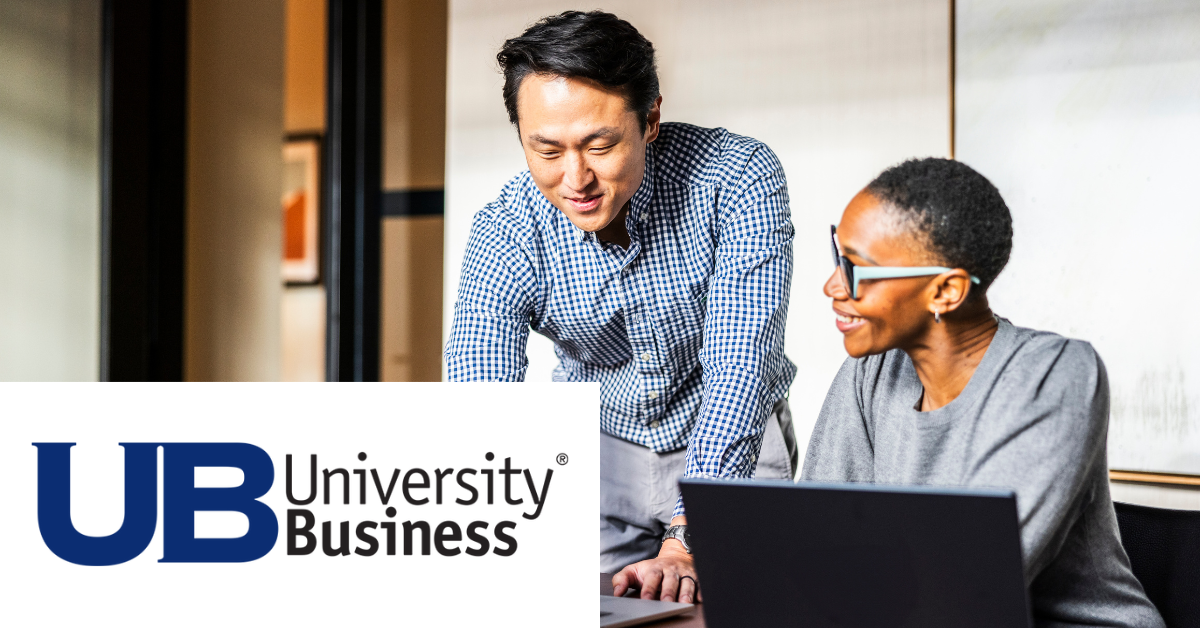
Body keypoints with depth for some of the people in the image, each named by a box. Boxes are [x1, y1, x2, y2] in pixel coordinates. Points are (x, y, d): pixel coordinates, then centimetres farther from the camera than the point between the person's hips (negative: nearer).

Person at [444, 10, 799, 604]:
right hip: (599, 438, 1)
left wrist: (685, 548, -42)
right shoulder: (503, 238, -21)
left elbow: (740, 368, -32)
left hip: (730, 439, -1)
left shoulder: (739, 179, -27)